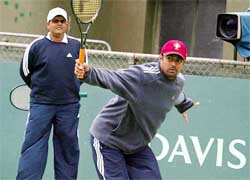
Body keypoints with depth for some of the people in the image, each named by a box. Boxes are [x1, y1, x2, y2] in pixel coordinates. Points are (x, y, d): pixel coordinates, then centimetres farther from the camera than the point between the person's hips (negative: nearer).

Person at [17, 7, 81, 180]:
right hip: (41, 104, -2)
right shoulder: (37, 46, -1)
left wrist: (72, 88, 10)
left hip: (69, 106, 2)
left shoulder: (77, 46, 4)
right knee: (33, 145, -5)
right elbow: (25, 72, 11)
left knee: (68, 146, 8)